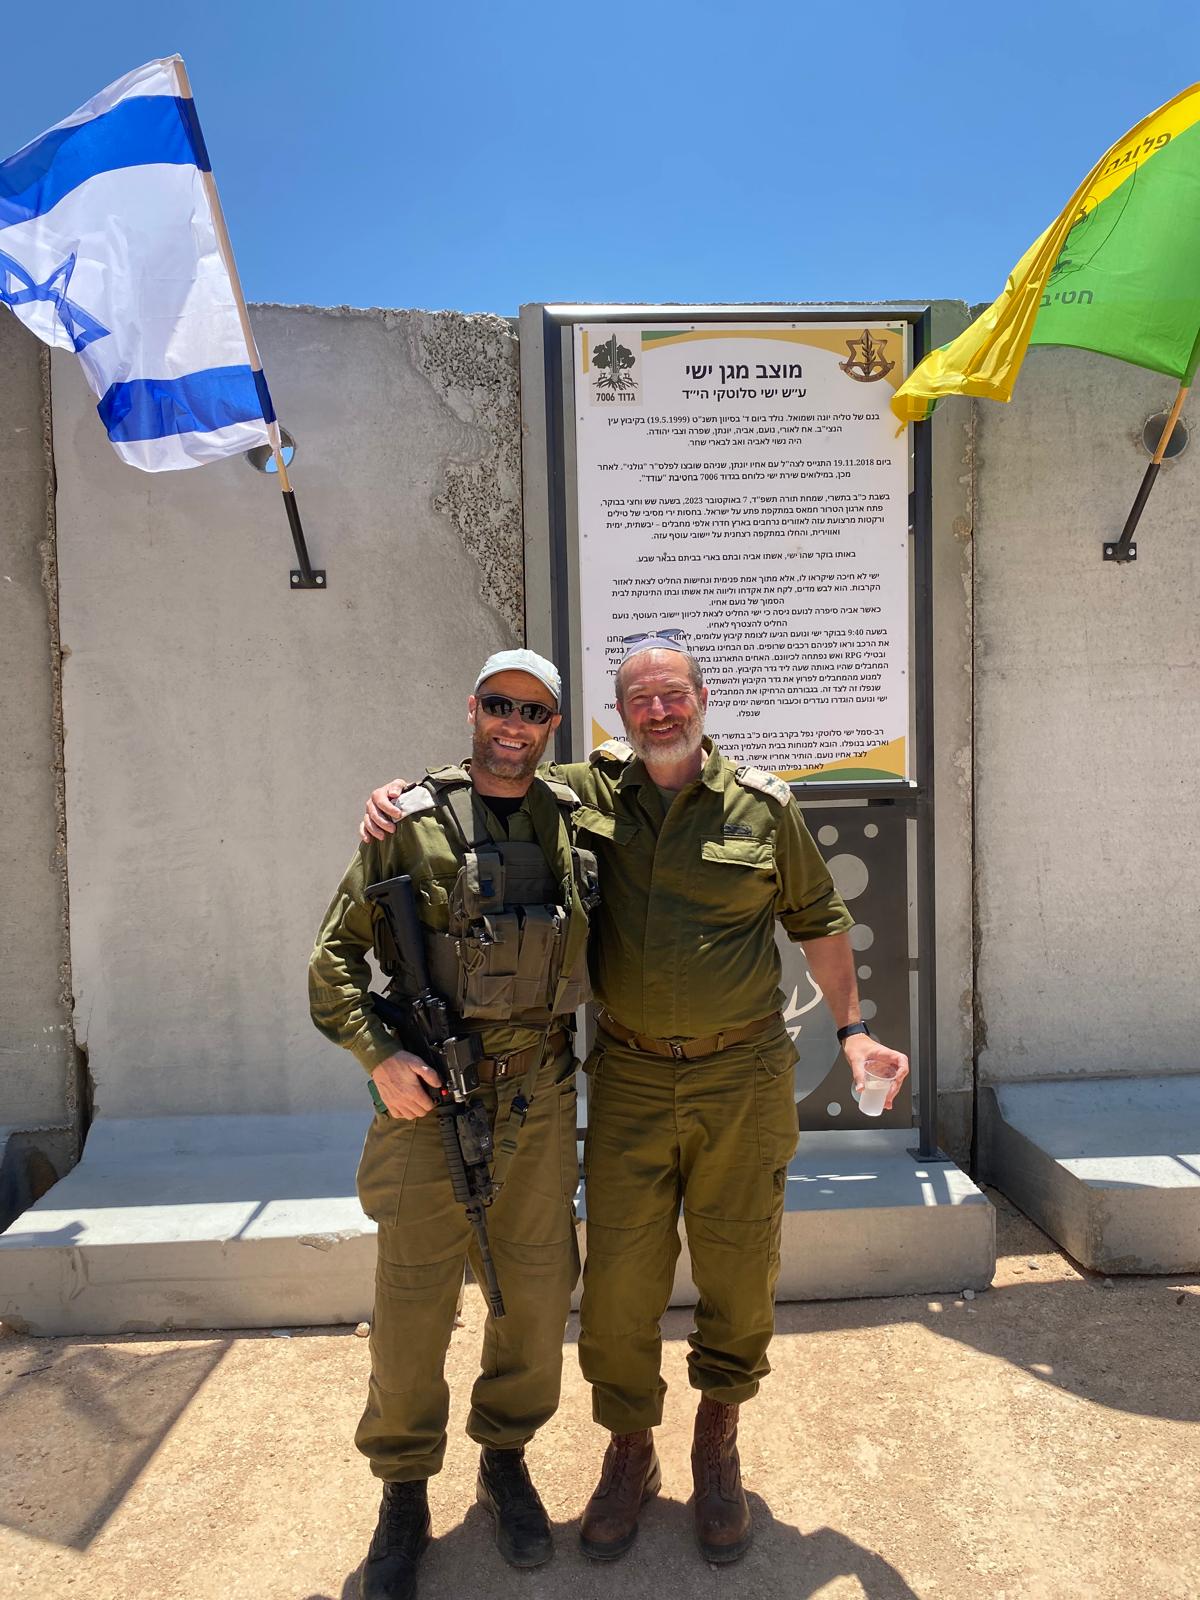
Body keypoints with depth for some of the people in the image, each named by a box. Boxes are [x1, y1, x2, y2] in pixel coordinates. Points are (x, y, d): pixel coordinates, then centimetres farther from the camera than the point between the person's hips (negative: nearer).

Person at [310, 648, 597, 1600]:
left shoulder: (575, 823, 5)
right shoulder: (413, 823, -4)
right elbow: (336, 954, -2)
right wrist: (377, 1055, -13)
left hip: (540, 1093, 3)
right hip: (432, 1092, -3)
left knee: (538, 1288, 13)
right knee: (412, 1300, 6)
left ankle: (505, 1457, 38)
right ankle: (404, 1492, 31)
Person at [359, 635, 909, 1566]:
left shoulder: (762, 806, -1)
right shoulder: (588, 793, 1)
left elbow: (818, 919, 9)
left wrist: (853, 1028, 6)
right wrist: (398, 795, -2)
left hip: (743, 1079, 0)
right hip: (631, 1080, 0)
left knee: (740, 1276, 12)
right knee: (620, 1283, 6)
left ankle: (718, 1445, 37)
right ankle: (629, 1455, 32)